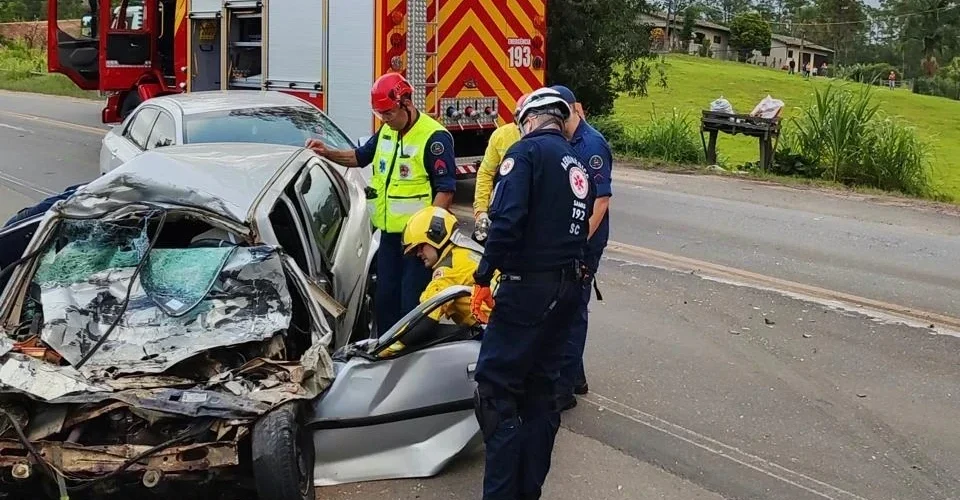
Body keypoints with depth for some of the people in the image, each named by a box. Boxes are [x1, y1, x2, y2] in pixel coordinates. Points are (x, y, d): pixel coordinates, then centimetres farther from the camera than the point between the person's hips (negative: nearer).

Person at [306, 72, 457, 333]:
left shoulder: (434, 137, -14)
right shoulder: (387, 132, 11)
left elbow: (445, 190, -16)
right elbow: (361, 156, 27)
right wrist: (327, 153, 11)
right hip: (389, 232, 8)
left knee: (412, 303, -6)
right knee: (385, 299, 14)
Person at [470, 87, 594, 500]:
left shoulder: (526, 152, -8)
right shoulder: (578, 167, 18)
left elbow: (507, 221, -20)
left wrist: (483, 278, -15)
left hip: (529, 285, -8)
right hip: (568, 287, 9)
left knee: (495, 388, -4)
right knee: (540, 388, 14)